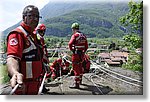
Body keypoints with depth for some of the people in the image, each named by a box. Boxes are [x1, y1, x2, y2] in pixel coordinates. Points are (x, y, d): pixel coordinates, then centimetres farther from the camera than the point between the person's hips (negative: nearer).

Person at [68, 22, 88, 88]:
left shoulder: (75, 35, -13)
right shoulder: (83, 36, 10)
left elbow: (70, 44, -26)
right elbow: (86, 46, 12)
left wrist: (72, 50, -9)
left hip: (76, 54, -7)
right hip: (82, 54, 8)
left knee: (76, 68, -3)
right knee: (80, 67, 22)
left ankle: (76, 83, 0)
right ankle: (79, 80, 38)